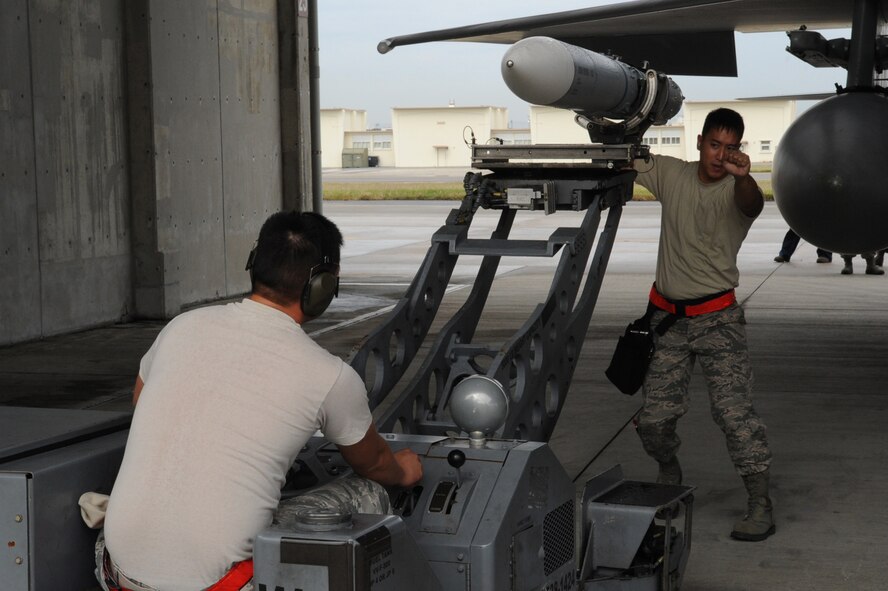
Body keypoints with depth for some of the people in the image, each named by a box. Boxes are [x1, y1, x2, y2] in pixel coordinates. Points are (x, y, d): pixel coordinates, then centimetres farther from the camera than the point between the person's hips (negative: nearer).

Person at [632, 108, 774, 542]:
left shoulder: (736, 190, -10)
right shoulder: (670, 173, 1)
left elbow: (752, 205, -33)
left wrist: (742, 177, -56)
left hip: (717, 316, -3)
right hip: (668, 316, 3)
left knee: (734, 410, -12)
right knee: (654, 417, 6)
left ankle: (760, 504, -2)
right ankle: (669, 478, 35)